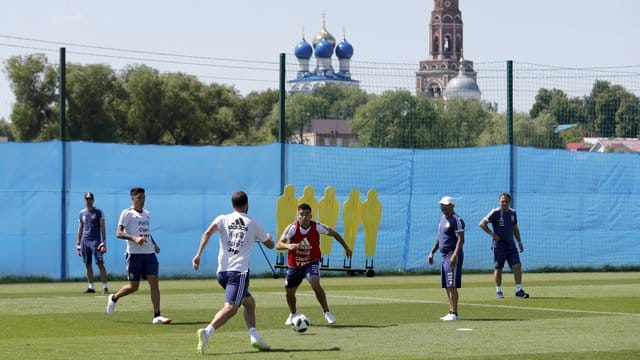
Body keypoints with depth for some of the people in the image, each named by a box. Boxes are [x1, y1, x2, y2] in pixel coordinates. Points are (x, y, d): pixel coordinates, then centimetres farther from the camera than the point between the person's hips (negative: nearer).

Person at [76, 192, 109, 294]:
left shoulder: (98, 212, 1)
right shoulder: (82, 213, 14)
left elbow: (102, 228, -3)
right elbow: (80, 229, 18)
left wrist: (103, 242, -12)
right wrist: (78, 244, 14)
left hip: (95, 240, -5)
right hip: (84, 241, 5)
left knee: (100, 264, -11)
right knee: (88, 265, 6)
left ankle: (105, 286, -13)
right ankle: (91, 287, 13)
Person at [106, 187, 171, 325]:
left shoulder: (147, 214, 18)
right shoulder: (127, 213, -3)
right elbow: (119, 233, -9)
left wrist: (154, 244, 13)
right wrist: (134, 238, -24)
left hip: (149, 253, 5)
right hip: (134, 254, -5)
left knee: (154, 281, -8)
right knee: (133, 286, -1)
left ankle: (157, 316, -11)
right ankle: (114, 298, 28)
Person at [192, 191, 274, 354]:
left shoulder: (223, 219, 11)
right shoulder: (254, 224, 9)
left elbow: (208, 233, -9)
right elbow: (270, 245, 22)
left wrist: (198, 254, -14)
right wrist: (268, 237, 45)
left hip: (222, 272, 5)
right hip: (239, 271, -5)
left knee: (249, 302, 22)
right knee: (230, 307, -17)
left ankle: (254, 337, 13)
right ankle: (207, 332, -39)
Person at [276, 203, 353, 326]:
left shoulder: (317, 227, -17)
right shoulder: (292, 228, -20)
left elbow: (334, 234, 1)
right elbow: (278, 245, -28)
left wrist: (346, 248, 7)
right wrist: (288, 246, -50)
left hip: (312, 262, -2)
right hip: (294, 264, 2)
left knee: (315, 284, -29)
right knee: (289, 292, 14)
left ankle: (327, 313, -15)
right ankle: (293, 314, 44)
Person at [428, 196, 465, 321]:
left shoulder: (456, 220, -11)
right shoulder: (442, 218, 18)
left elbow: (461, 239, -19)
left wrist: (455, 255, -29)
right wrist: (432, 252, 21)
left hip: (453, 256, -10)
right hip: (444, 255, 10)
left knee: (452, 285, -13)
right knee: (447, 286, 10)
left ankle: (454, 313, -15)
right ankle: (451, 313, 15)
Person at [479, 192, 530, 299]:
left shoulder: (513, 213, 10)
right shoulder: (495, 212, -8)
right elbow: (482, 223, -10)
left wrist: (519, 242, 17)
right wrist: (492, 234, -14)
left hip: (511, 246, 4)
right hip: (498, 246, -4)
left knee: (517, 266, -6)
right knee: (498, 269, 4)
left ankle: (519, 290, -2)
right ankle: (498, 291, 16)